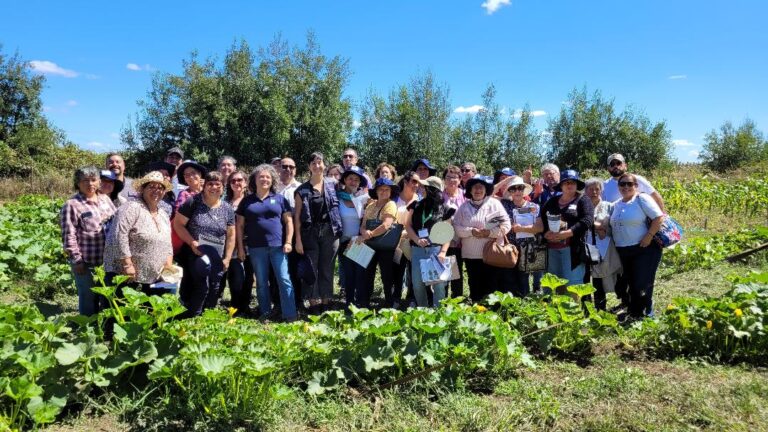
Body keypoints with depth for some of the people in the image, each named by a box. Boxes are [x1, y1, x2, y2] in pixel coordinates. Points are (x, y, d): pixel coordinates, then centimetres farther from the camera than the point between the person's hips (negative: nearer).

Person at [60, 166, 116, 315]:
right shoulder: (72, 204, -10)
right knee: (89, 299, 8)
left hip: (108, 260, 6)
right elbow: (68, 236, -13)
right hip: (86, 262, -6)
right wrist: (76, 260, -15)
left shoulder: (105, 199, 9)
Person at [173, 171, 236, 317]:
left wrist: (227, 258, 2)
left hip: (217, 258, 4)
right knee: (201, 284, -17)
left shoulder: (228, 209, 6)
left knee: (214, 291, 7)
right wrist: (192, 243, -15)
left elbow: (231, 235, 9)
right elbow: (178, 223, -5)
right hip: (194, 254, -4)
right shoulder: (193, 202, -4)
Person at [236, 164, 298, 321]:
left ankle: (290, 315, -1)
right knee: (261, 282, 8)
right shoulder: (247, 201, 8)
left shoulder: (280, 199, 7)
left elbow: (288, 221, 5)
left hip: (278, 246, -1)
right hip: (256, 248, 1)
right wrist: (240, 247, 3)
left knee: (284, 280, -4)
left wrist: (288, 242, -5)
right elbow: (240, 225, 9)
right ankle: (265, 314, 18)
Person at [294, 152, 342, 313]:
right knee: (311, 269, 0)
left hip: (329, 232, 1)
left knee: (327, 269, 6)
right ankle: (314, 304, 7)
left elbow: (338, 208, 11)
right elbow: (297, 216, -1)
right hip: (310, 233, -1)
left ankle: (325, 303, 14)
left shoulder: (332, 187, 7)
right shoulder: (302, 190, 2)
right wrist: (298, 239, -7)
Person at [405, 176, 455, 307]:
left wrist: (443, 251, -13)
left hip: (436, 249, -3)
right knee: (418, 284, 6)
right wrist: (417, 239, -10)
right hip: (417, 250, 3)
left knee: (439, 283, -4)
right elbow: (408, 225, 7)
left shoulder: (444, 209, 2)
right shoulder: (416, 206, 11)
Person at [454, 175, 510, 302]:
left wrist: (490, 232, -15)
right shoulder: (464, 206, 9)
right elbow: (456, 226, 2)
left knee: (491, 287, 0)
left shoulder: (495, 204, 4)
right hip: (471, 254, 2)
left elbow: (506, 224, -2)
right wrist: (471, 231, -13)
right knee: (474, 286, 9)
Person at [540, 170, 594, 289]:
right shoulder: (552, 201, 17)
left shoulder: (583, 200, 4)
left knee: (573, 284, -5)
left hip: (572, 248, -5)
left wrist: (566, 233, -20)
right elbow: (541, 217, 8)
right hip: (552, 248, 5)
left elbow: (587, 220, -11)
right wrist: (545, 232, -12)